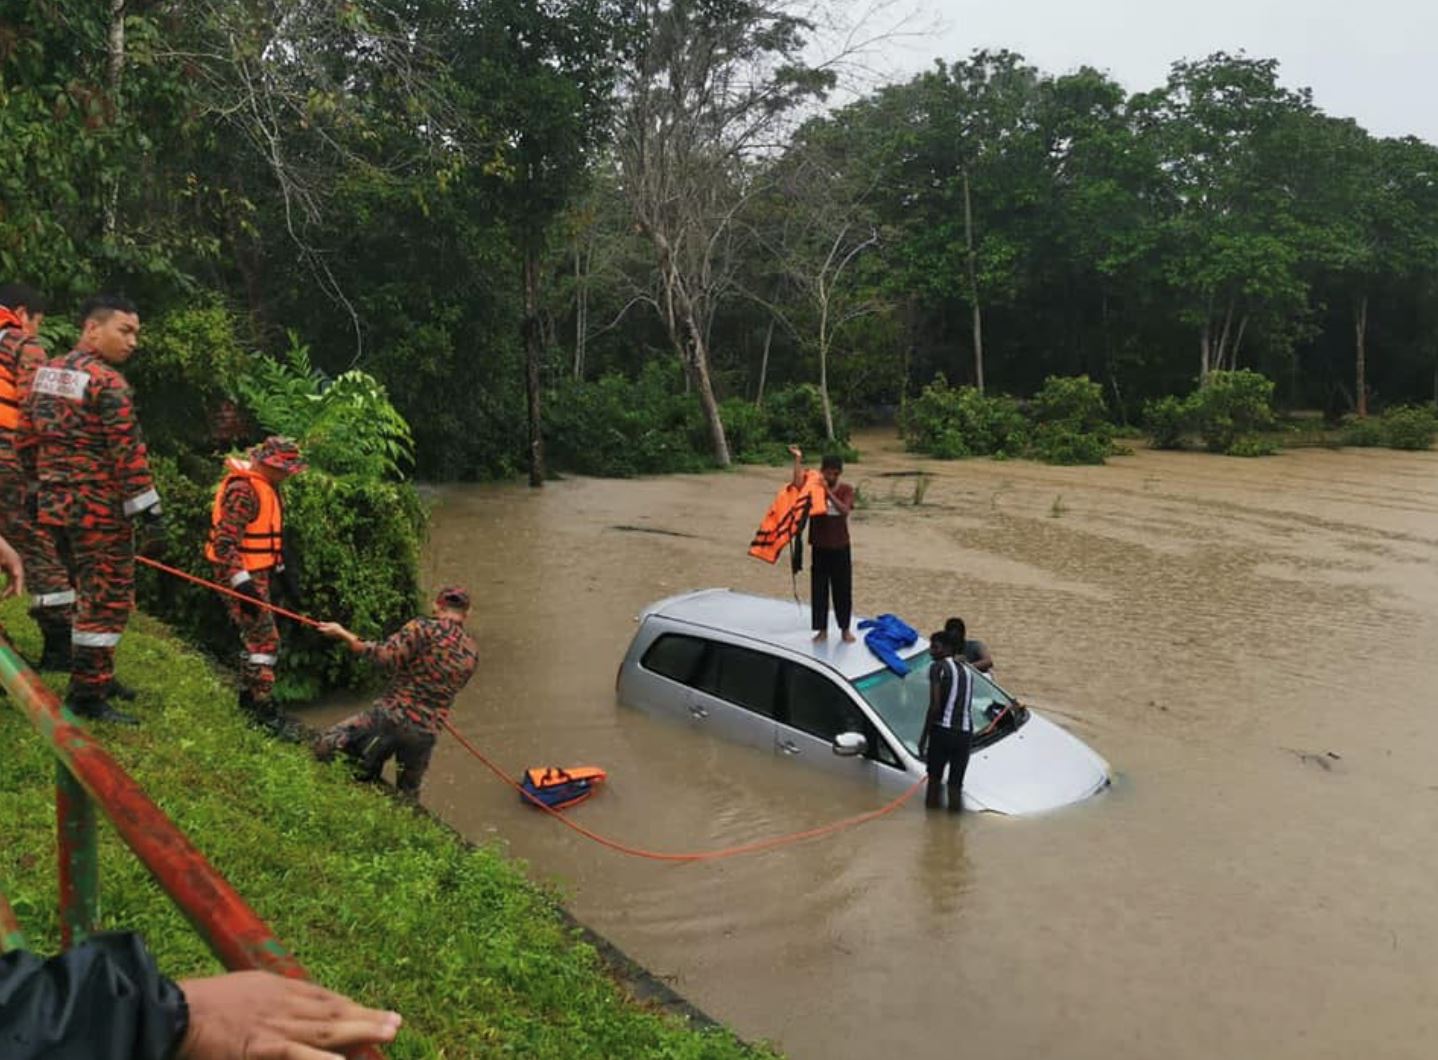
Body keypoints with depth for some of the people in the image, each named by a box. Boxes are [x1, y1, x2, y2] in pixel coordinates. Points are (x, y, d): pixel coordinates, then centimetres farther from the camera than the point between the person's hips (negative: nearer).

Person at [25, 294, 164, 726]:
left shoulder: (46, 371, 12)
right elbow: (128, 454, -18)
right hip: (98, 507, -9)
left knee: (90, 593, 20)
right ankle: (87, 695, 1)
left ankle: (95, 674, 30)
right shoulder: (107, 382, -14)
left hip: (53, 503, 9)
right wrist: (150, 515, -16)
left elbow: (35, 437, 17)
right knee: (108, 598, -2)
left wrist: (49, 490, 24)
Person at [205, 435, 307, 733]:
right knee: (265, 639, -9)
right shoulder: (242, 490, -20)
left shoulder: (266, 487, 13)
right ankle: (263, 709, -3)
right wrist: (242, 583, -28)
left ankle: (247, 697, 29)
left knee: (253, 636, 17)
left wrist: (285, 573, 22)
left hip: (259, 574, 10)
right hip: (240, 575, -10)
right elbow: (225, 542, -25)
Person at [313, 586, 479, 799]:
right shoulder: (472, 654, 8)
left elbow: (388, 656, -18)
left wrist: (343, 634, -10)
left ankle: (368, 768, -10)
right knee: (407, 796, 23)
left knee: (324, 747, 2)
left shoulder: (423, 628, -8)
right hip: (425, 732, 5)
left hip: (391, 715, -5)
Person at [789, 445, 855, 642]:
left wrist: (829, 492, -27)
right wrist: (798, 459, -27)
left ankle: (845, 628, 22)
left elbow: (845, 510, -20)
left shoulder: (846, 489, -3)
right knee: (819, 589, 6)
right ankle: (822, 629, 18)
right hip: (819, 548, 0)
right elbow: (798, 486, -28)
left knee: (843, 589, 8)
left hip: (840, 548, 0)